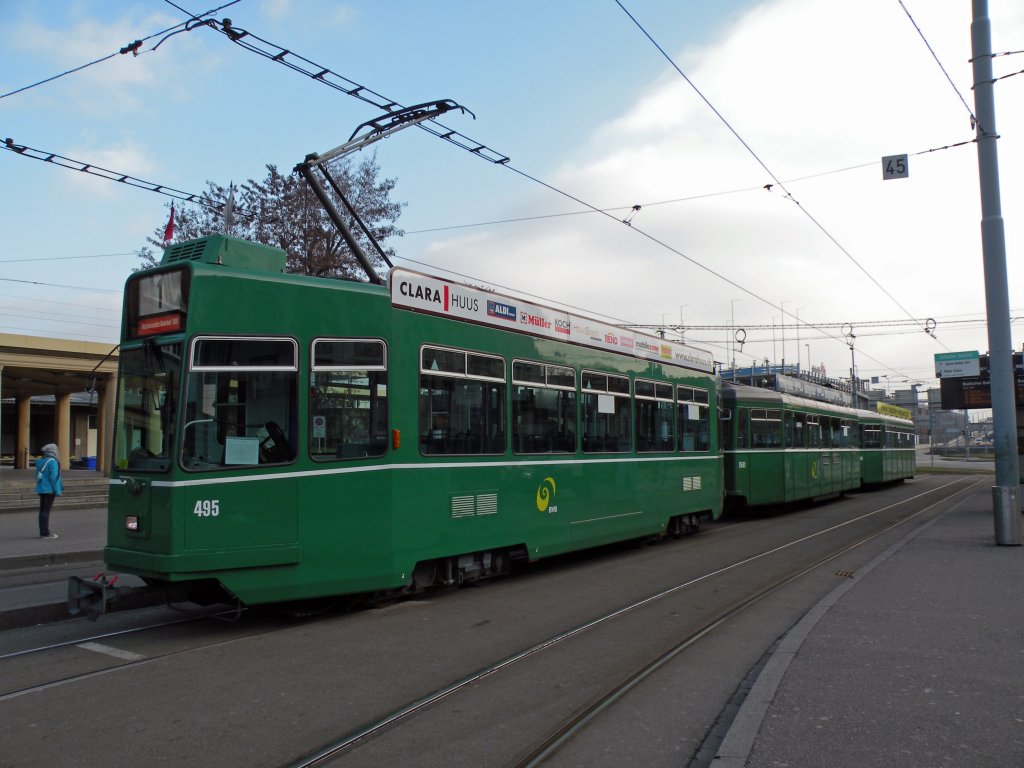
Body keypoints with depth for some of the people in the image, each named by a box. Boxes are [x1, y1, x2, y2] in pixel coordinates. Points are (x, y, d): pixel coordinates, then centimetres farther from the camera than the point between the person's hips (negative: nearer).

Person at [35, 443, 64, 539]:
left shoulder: (40, 461, 8)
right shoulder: (52, 462, -16)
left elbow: (37, 476, 14)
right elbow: (54, 477, -19)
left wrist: (39, 487, 22)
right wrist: (57, 491, -14)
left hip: (41, 489, 8)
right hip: (49, 489, -8)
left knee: (42, 510, 13)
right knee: (46, 510, -5)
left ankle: (43, 531, 20)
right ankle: (46, 533, -2)